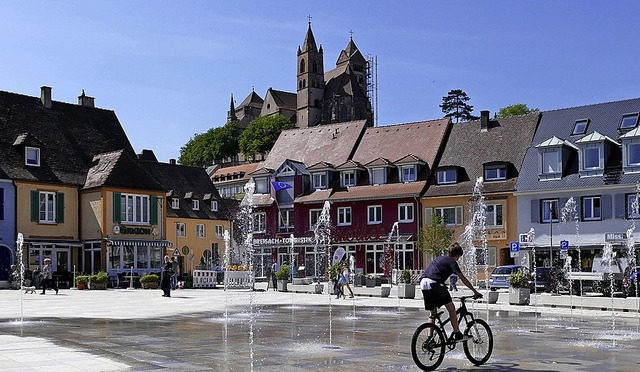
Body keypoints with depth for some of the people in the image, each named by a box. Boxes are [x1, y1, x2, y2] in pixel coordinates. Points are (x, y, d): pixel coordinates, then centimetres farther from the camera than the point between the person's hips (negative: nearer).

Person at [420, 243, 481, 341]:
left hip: (423, 283, 8)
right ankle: (457, 334, 0)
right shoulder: (452, 262, 8)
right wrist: (475, 292, 6)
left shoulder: (439, 258, 30)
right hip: (434, 283, -8)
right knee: (451, 308, 2)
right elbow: (463, 278, 3)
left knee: (433, 313, 17)